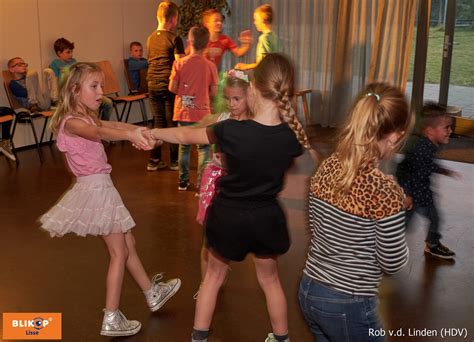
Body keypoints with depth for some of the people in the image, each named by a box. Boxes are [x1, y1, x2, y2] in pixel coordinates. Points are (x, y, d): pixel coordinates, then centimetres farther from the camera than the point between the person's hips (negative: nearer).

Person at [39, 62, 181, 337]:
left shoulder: (87, 119, 14)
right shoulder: (72, 122, -17)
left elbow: (112, 125, -4)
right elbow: (99, 133, -38)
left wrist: (138, 131, -24)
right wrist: (129, 135, -56)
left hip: (100, 186, 9)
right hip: (96, 188, -9)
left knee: (128, 244, 20)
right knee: (119, 252, -1)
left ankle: (152, 293, 36)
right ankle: (111, 319, 7)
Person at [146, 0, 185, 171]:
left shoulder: (150, 38, 10)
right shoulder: (174, 39, -9)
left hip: (153, 85, 5)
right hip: (169, 85, -5)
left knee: (158, 122, 11)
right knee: (172, 122, 4)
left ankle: (154, 160, 12)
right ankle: (174, 160, 11)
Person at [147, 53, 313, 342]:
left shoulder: (231, 130, -24)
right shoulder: (293, 135, -15)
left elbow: (184, 136, -8)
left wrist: (152, 132, 9)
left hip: (229, 216, -2)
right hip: (266, 217, 2)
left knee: (214, 276, 22)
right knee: (270, 279, 25)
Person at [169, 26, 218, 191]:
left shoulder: (179, 63, -6)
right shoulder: (210, 66, -8)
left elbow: (172, 88, -6)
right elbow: (214, 92, -5)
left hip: (183, 112, 2)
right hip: (202, 112, -2)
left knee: (184, 146, 15)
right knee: (203, 148, 8)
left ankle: (183, 181, 21)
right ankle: (202, 182, 5)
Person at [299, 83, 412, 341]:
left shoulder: (326, 168, -4)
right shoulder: (385, 190, -23)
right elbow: (392, 263, -13)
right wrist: (396, 209, 3)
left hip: (309, 290, 6)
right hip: (348, 306, -6)